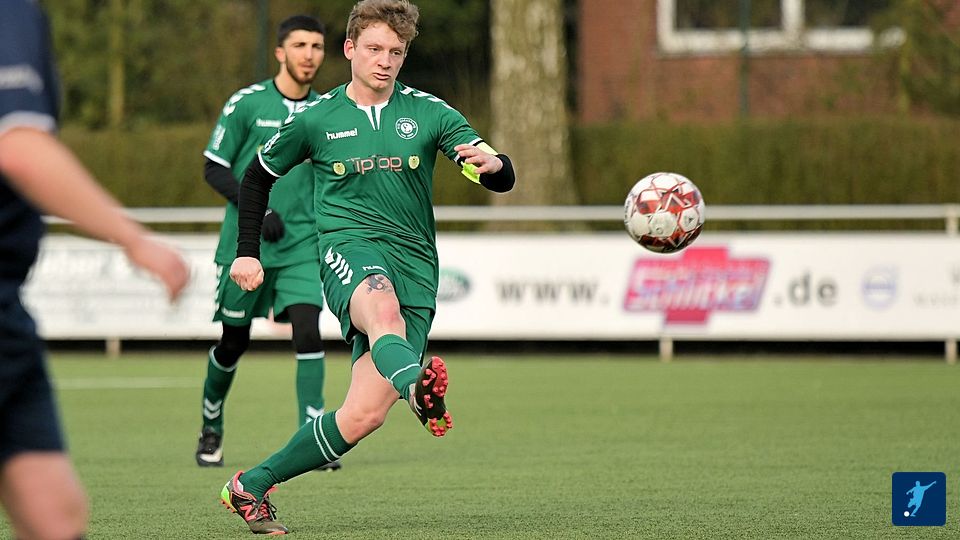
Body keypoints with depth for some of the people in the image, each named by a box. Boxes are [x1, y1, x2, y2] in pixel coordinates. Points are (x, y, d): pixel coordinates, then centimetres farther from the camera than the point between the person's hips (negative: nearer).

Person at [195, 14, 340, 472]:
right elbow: (214, 169, -4)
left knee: (308, 332, -16)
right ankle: (211, 430, 31)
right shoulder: (246, 104, -6)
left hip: (303, 246, 2)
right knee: (234, 341, 8)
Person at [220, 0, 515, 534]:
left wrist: (490, 163, -23)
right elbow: (259, 175, 25)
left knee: (364, 416, -10)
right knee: (383, 309, -42)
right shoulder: (316, 120, 8)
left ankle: (251, 487, 8)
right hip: (350, 249, -2)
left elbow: (504, 178, 1)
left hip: (415, 267, 2)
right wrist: (248, 251, 18)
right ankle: (417, 387, -77)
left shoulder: (428, 112, 8)